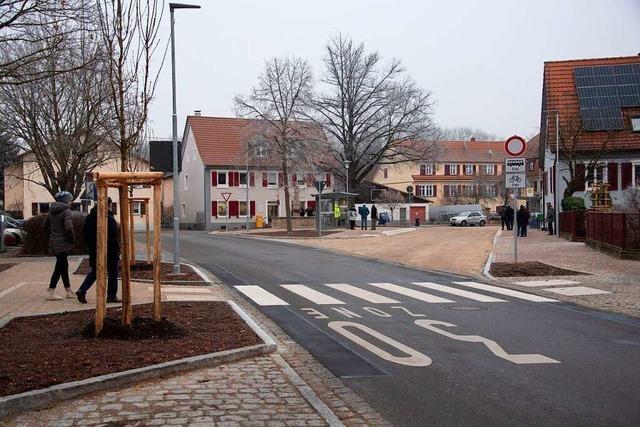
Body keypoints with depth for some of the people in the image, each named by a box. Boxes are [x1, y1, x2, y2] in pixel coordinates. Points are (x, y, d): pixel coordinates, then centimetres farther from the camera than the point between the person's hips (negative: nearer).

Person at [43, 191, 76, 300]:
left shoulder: (52, 211, 11)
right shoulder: (67, 211, -14)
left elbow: (44, 226, 16)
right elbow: (68, 228, -24)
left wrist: (51, 237, 19)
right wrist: (72, 239, -10)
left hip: (53, 243, 9)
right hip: (63, 244, -9)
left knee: (64, 266, 15)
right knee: (59, 268, -2)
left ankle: (69, 291, 21)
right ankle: (50, 293, -1)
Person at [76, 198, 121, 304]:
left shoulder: (89, 217, 5)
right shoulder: (109, 219, -17)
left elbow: (85, 233, 11)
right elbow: (113, 237, -18)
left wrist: (90, 245, 19)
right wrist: (117, 250, -9)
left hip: (94, 250, 6)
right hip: (109, 251, -6)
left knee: (94, 272, 17)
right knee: (113, 273, 8)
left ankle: (82, 291, 2)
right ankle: (112, 296, 11)